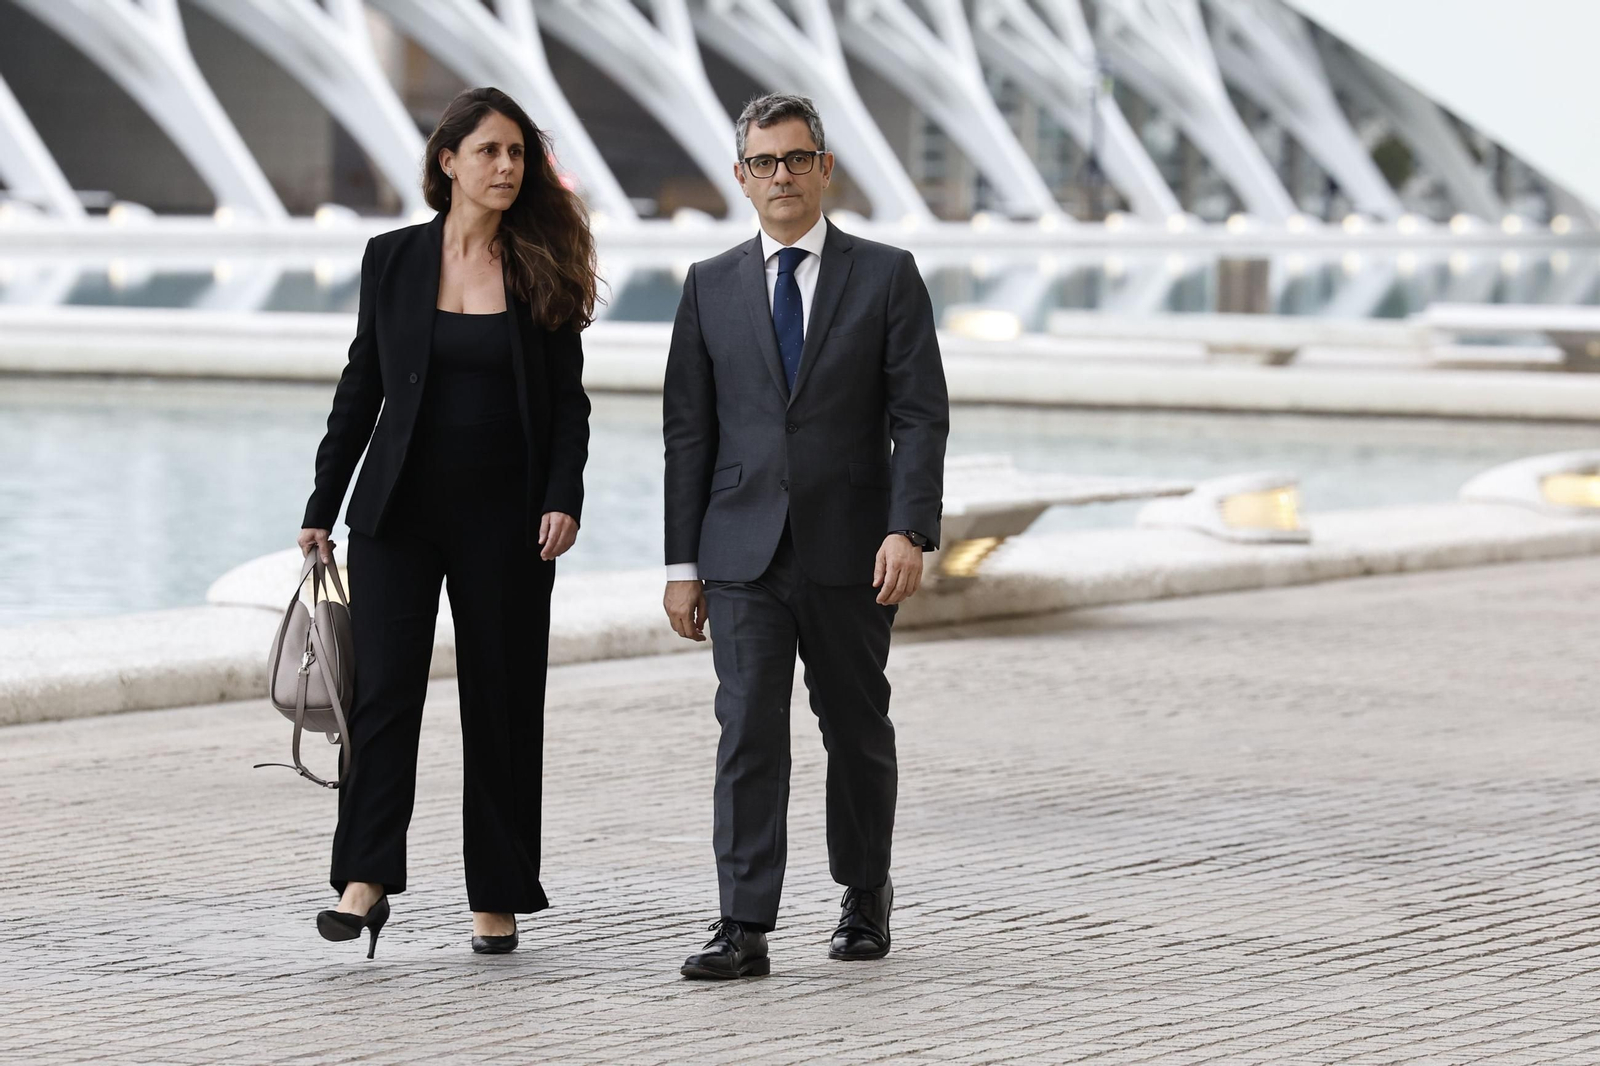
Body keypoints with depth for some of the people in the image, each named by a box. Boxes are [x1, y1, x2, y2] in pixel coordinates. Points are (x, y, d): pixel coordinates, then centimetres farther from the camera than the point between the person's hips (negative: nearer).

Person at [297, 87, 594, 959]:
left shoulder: (542, 268, 3)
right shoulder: (393, 258, 4)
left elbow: (568, 402, 3)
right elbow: (361, 390, 8)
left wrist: (564, 499, -11)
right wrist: (321, 510, 5)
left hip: (505, 519, 0)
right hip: (400, 510, 0)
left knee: (502, 700, 4)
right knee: (385, 687, -11)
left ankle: (497, 899, 11)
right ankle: (365, 879, -13)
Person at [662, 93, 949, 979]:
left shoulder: (886, 276, 2)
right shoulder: (711, 286, 8)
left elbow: (920, 416, -4)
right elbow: (687, 431, 8)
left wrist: (909, 530, -17)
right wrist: (682, 562, 3)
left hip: (850, 552, -1)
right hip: (744, 552, 1)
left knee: (857, 731, 11)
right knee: (747, 732, -8)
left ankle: (866, 895, 30)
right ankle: (744, 928, -11)